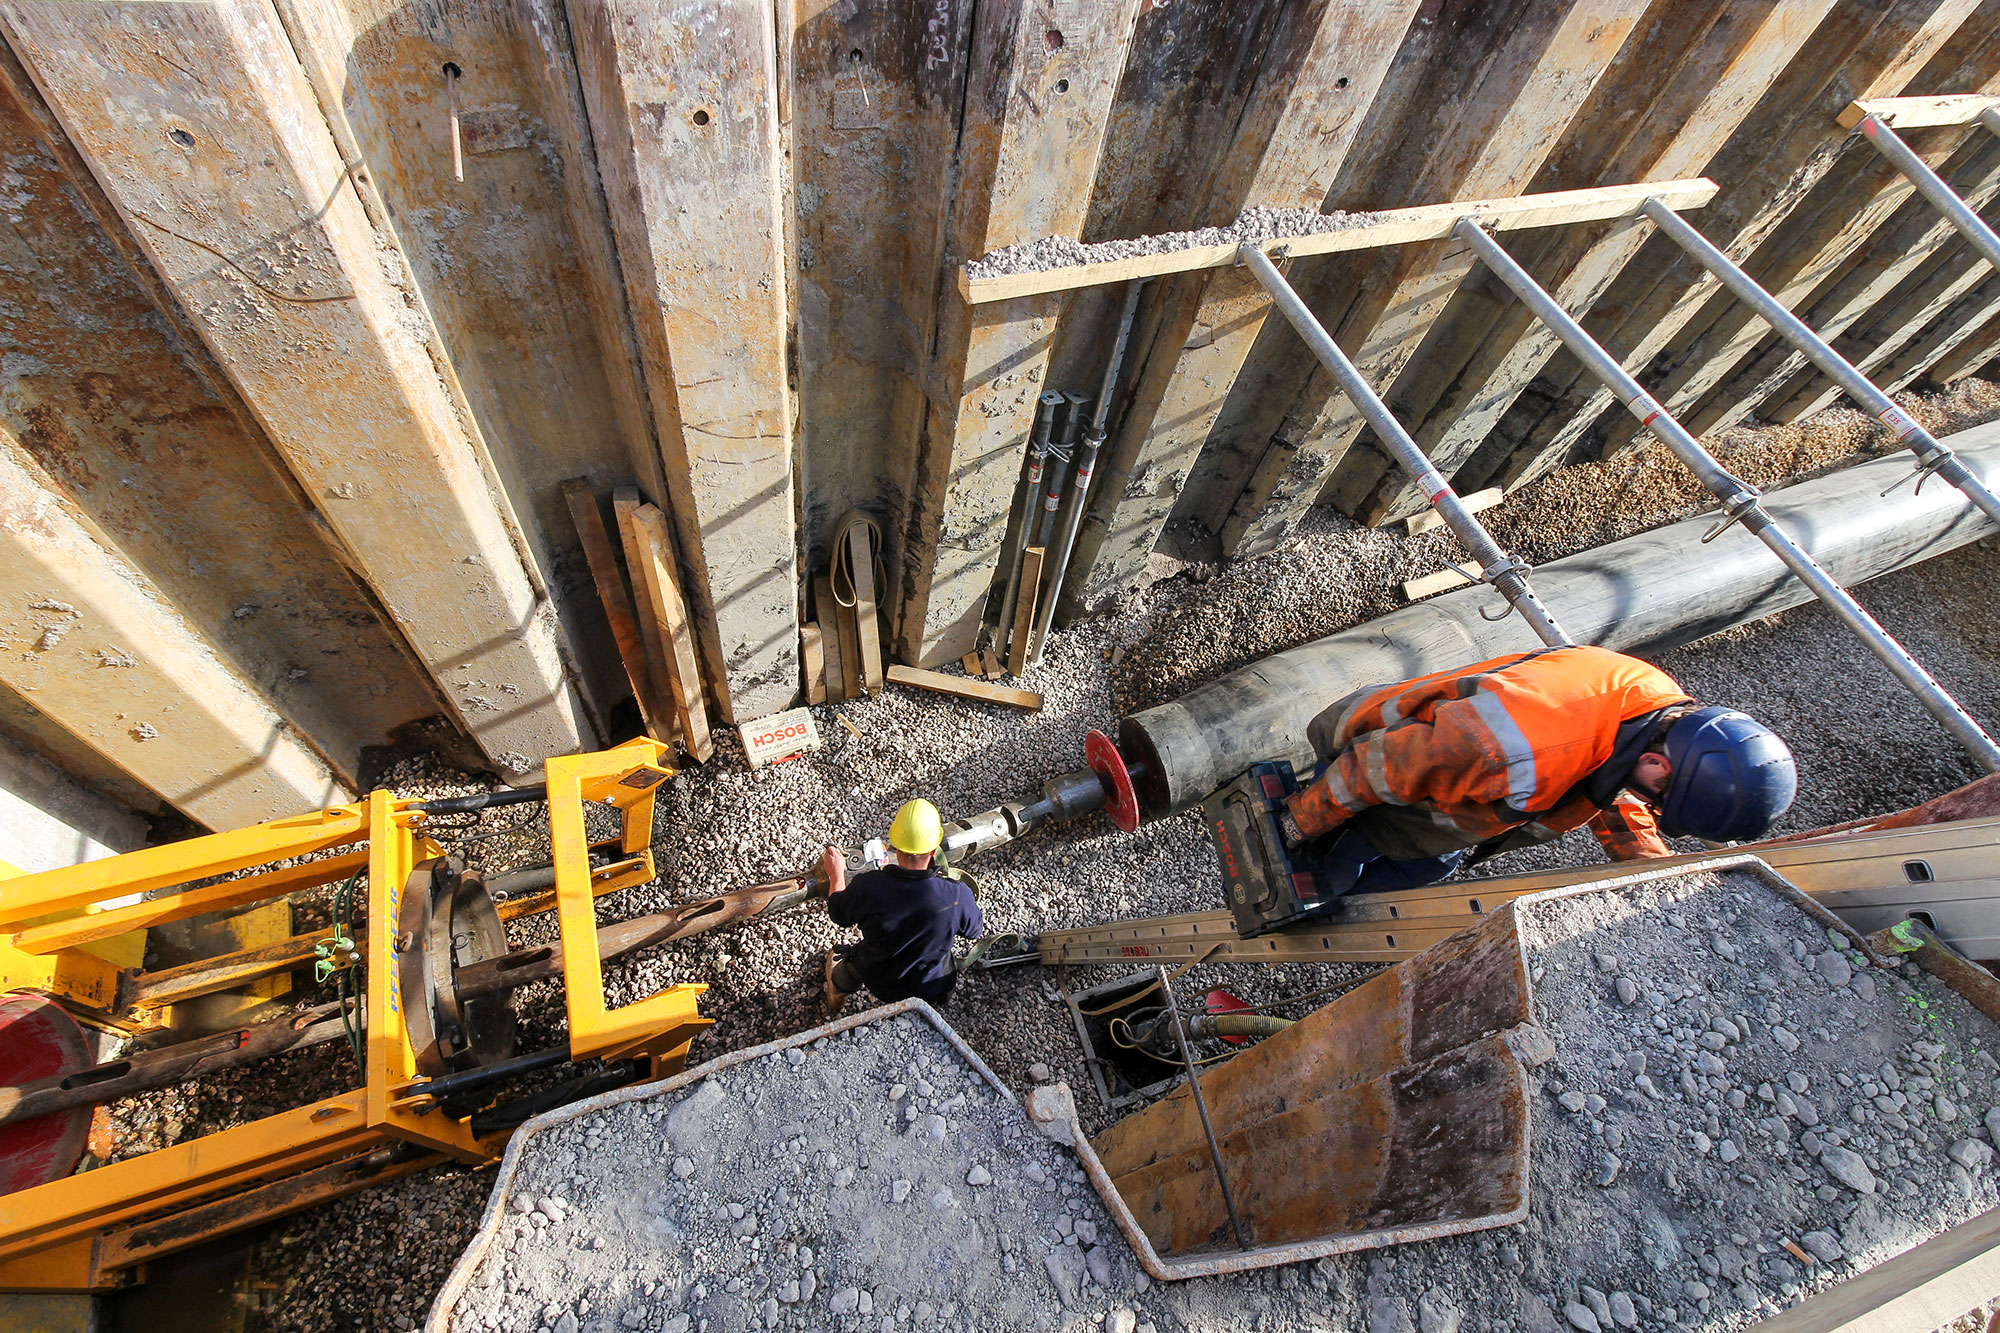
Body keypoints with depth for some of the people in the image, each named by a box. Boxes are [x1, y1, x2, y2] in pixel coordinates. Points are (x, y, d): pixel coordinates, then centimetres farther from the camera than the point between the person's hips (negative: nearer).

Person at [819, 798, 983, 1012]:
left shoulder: (866, 888, -32)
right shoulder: (956, 896, -32)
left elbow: (838, 914, -8)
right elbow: (974, 931, -9)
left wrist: (836, 874, 10)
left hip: (879, 985, 1)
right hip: (932, 991, 0)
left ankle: (834, 1006, 63)